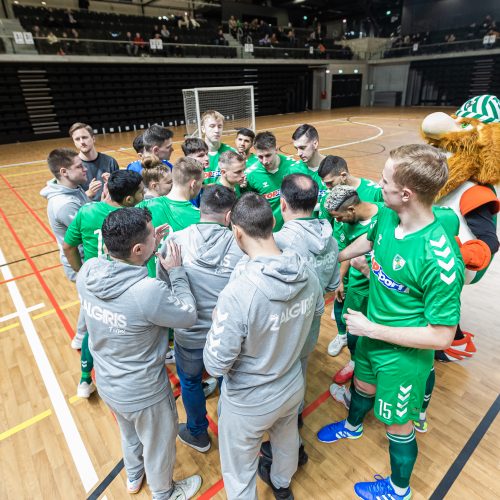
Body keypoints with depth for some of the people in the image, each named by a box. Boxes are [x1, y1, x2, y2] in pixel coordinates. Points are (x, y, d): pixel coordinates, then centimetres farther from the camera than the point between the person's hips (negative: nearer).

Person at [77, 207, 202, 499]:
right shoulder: (150, 291, -39)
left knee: (129, 434, 36)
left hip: (107, 384, 6)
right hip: (144, 394, -6)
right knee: (159, 446, 26)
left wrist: (151, 252, -5)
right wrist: (176, 272, -14)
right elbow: (188, 316, -20)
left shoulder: (87, 271, -20)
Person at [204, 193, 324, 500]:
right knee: (287, 439, 35)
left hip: (248, 402, -6)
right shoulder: (307, 271, -17)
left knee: (239, 474, 23)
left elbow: (216, 364, -26)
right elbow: (317, 311, 5)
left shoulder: (239, 292, -37)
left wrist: (218, 323, -11)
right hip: (293, 387, 7)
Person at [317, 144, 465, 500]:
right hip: (372, 333, 7)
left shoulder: (440, 260, -36)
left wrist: (372, 329, -23)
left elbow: (442, 337, -27)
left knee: (397, 424, 19)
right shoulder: (387, 216, -15)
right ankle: (353, 427, 66)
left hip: (403, 354, -6)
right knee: (363, 384, 32)